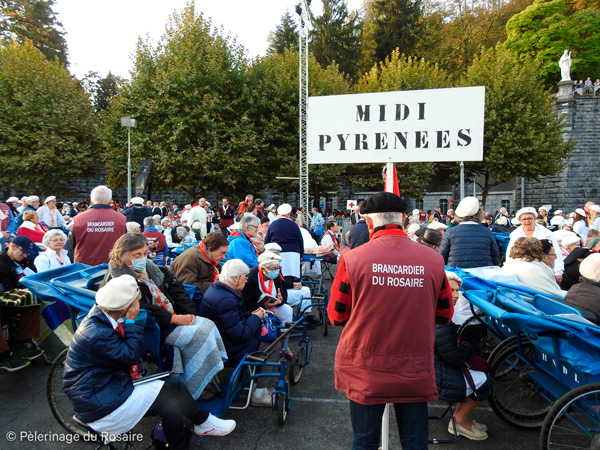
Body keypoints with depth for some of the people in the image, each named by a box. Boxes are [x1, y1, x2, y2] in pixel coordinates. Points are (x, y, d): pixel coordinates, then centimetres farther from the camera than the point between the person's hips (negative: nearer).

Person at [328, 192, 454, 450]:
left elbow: (337, 316, -3)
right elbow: (444, 316, 5)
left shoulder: (352, 259, -14)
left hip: (365, 371, -1)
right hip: (416, 371, 2)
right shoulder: (433, 260, -7)